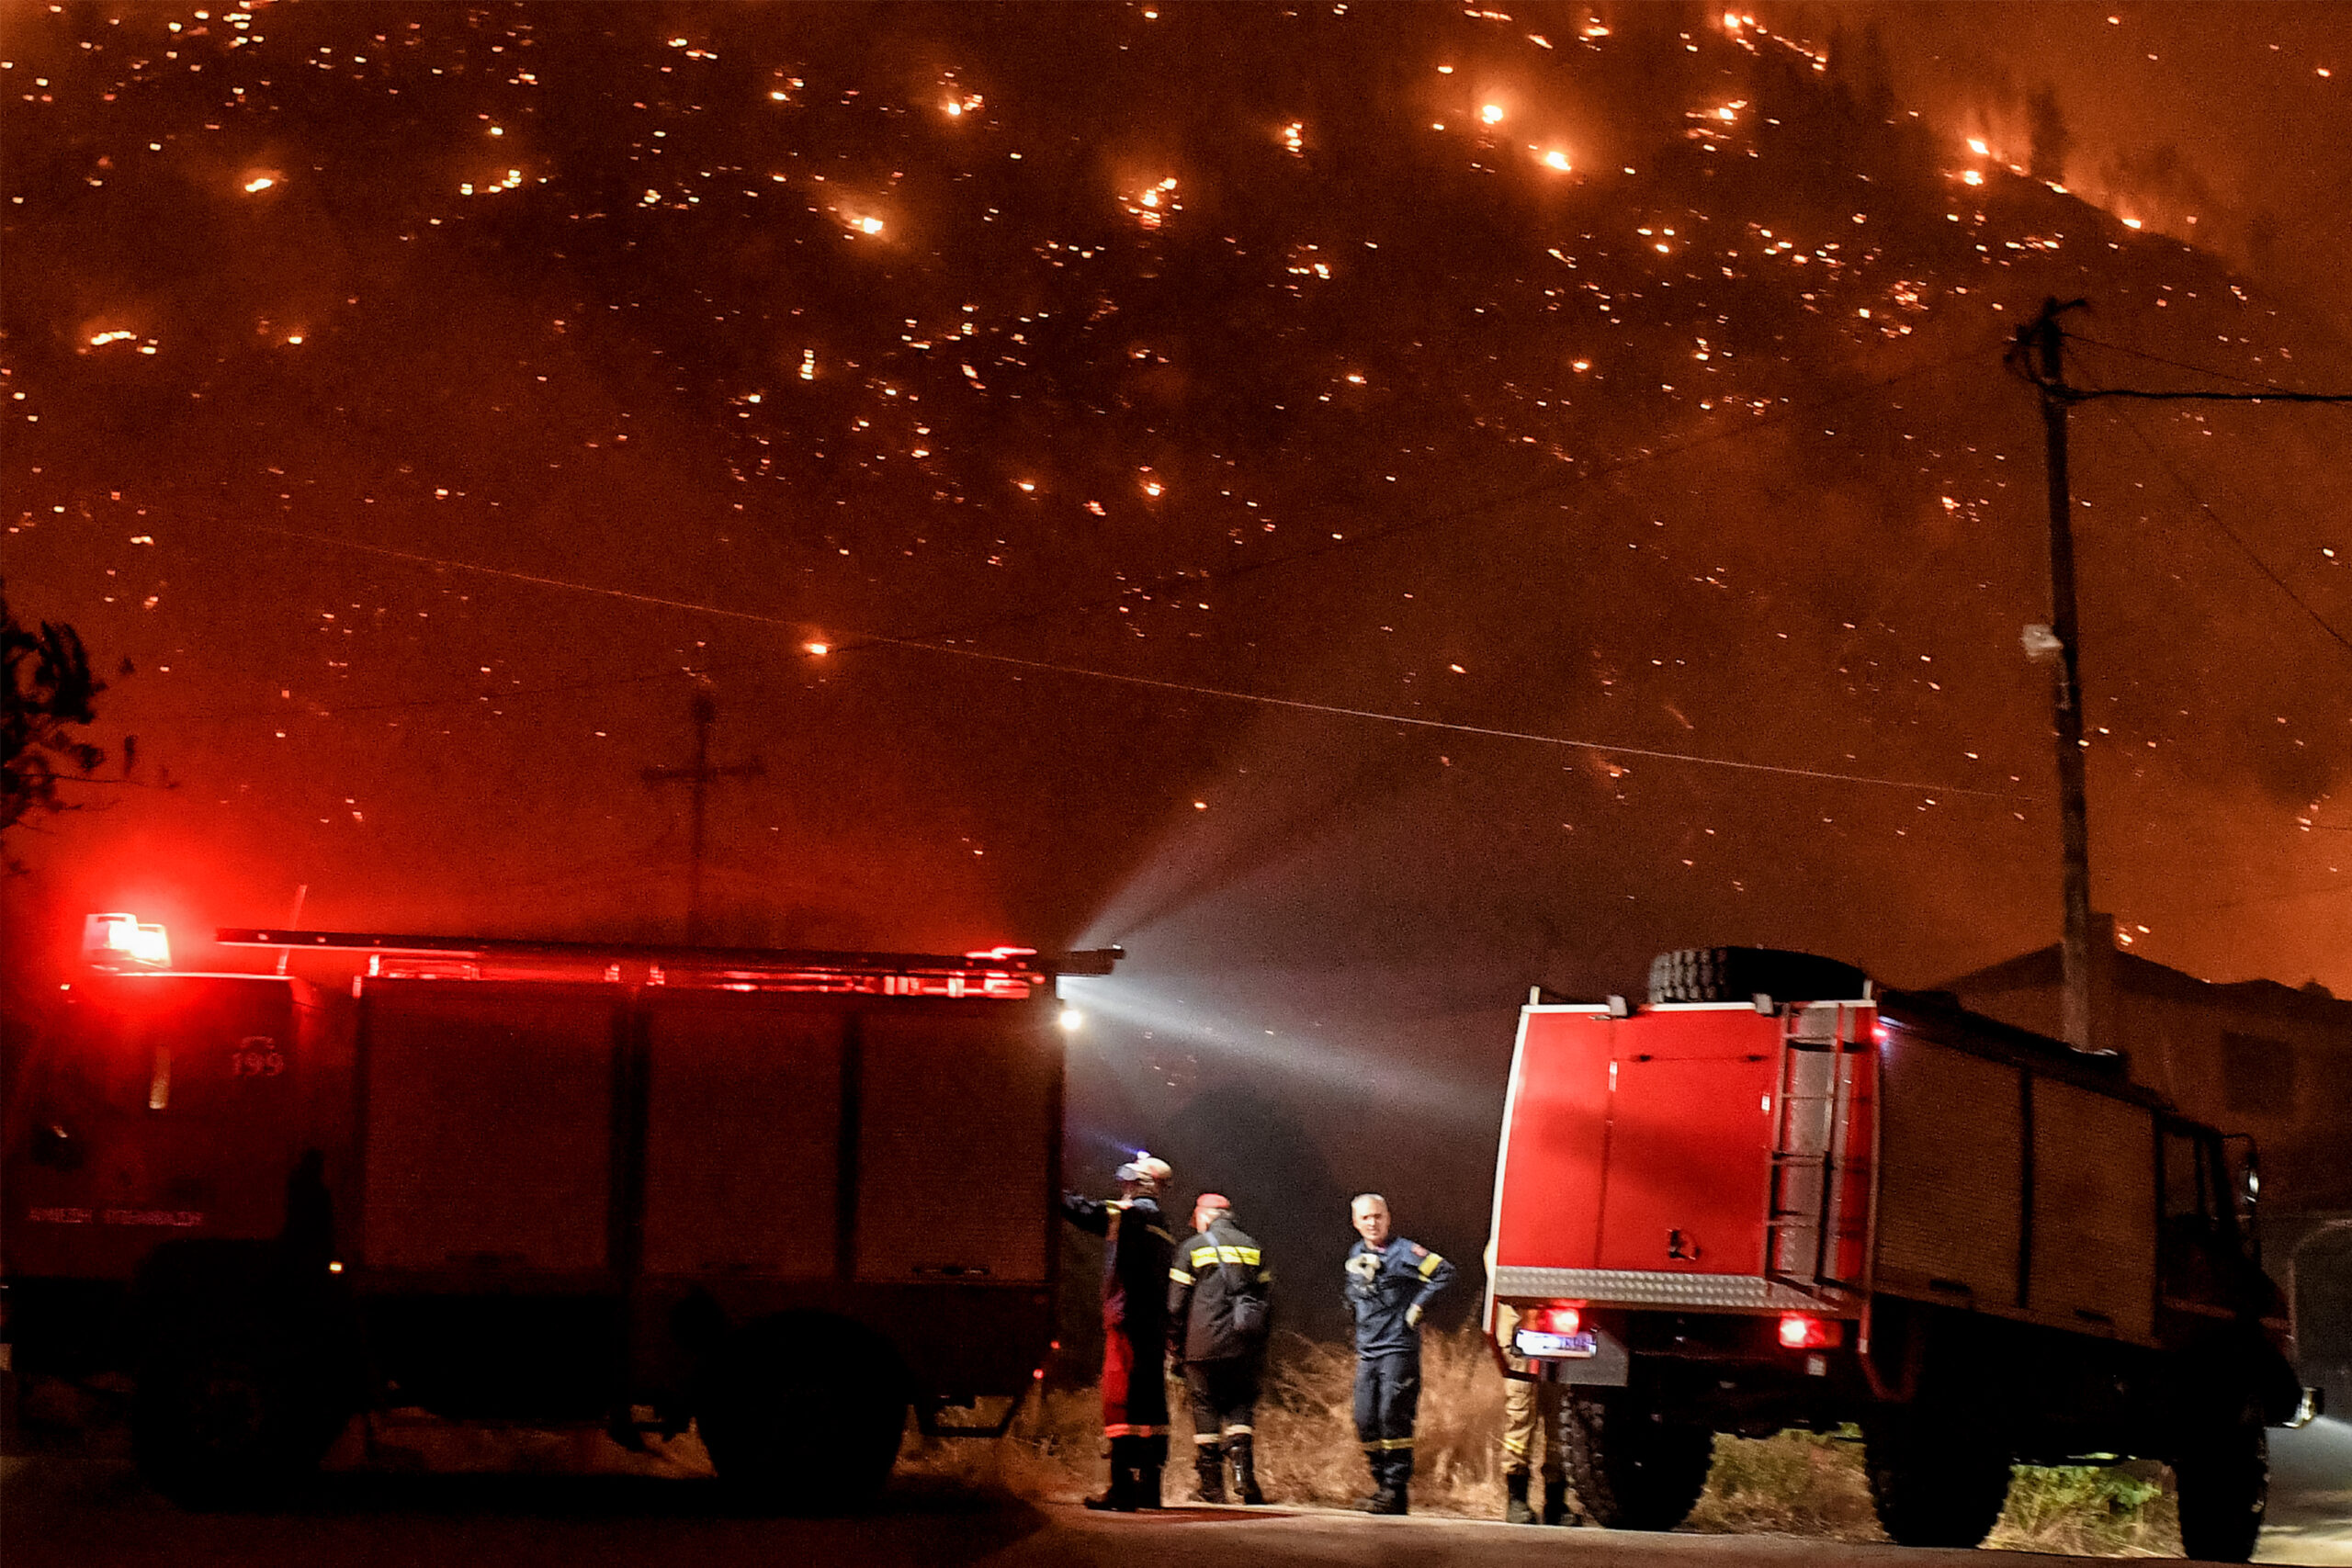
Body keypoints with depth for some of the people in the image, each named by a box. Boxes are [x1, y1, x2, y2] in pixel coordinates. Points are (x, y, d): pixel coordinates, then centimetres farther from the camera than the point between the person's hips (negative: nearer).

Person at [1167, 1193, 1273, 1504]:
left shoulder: (1193, 1248, 3)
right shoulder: (1251, 1248, 13)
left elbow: (1176, 1304, 1)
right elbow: (1266, 1298, 14)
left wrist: (1174, 1349, 9)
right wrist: (1260, 1349, 19)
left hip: (1204, 1346, -3)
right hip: (1244, 1348, 3)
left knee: (1206, 1408, 4)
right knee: (1241, 1403, 10)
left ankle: (1212, 1486, 2)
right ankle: (1243, 1469, -11)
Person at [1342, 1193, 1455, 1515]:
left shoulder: (1405, 1252, -7)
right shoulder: (1356, 1255, 15)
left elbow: (1445, 1272, -15)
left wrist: (1417, 1306, -14)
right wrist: (1356, 1310, 13)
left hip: (1399, 1347, -7)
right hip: (1367, 1351, 7)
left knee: (1392, 1416, -14)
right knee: (1365, 1420, 2)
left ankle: (1396, 1490, -11)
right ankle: (1382, 1484, 13)